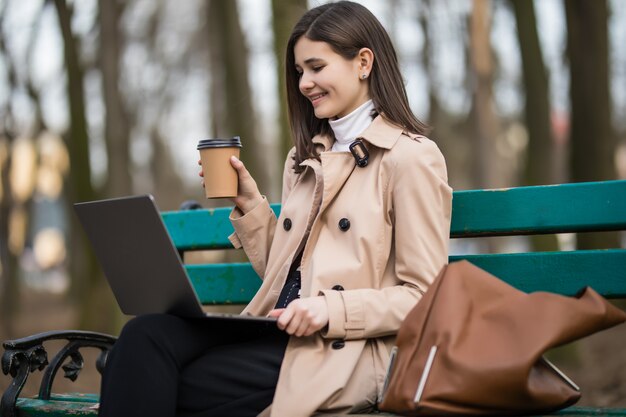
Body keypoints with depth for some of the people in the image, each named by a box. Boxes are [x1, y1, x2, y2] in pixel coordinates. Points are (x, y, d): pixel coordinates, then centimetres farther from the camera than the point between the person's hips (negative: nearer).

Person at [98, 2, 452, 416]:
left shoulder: (412, 158, 0)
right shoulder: (306, 159, 23)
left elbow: (423, 296, -5)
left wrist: (332, 309, -18)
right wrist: (248, 203, 10)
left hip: (339, 352, -7)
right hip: (276, 333, 7)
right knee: (145, 335, -23)